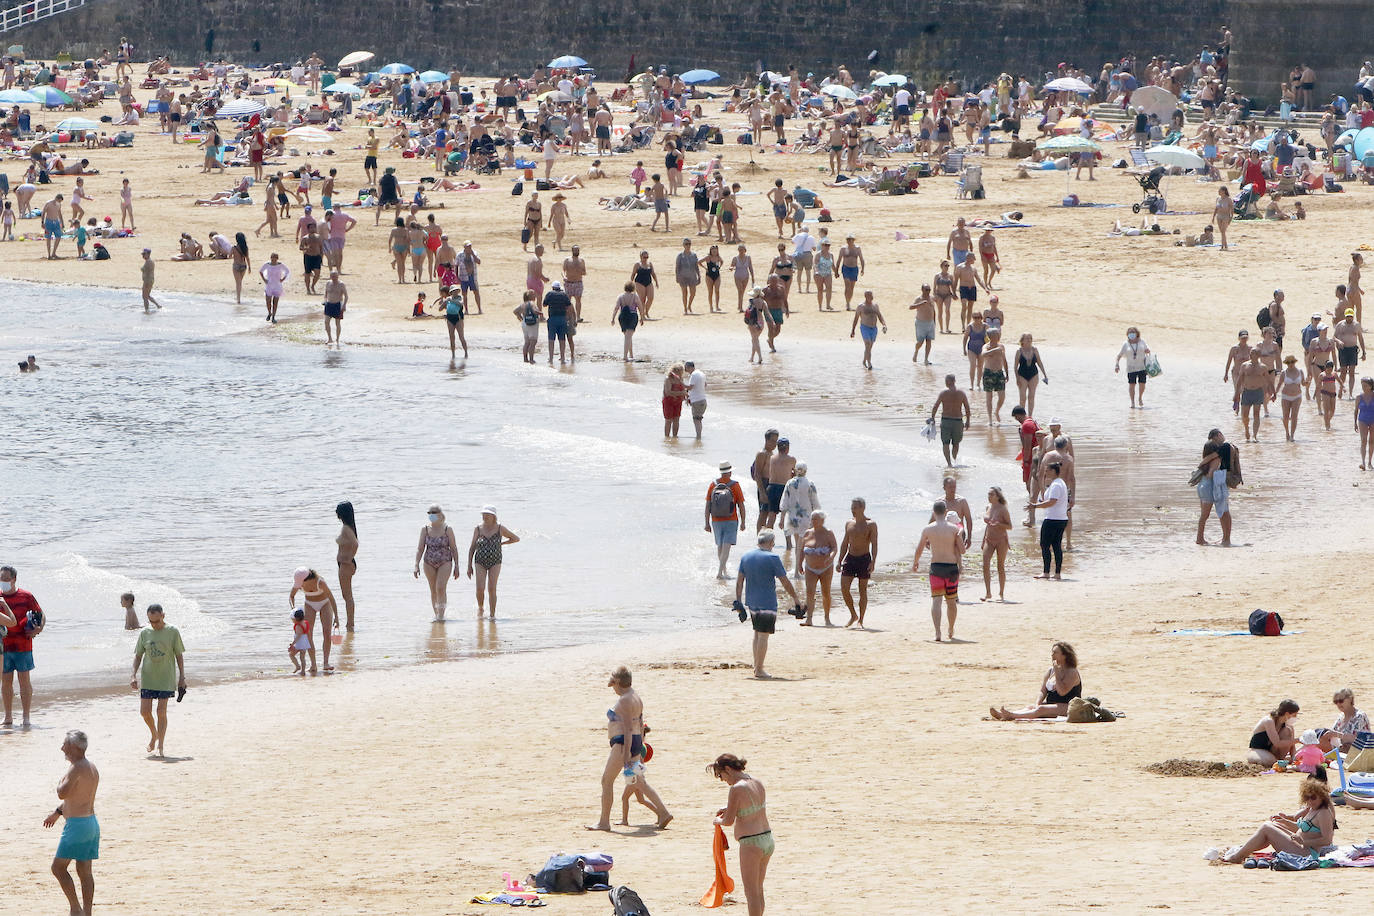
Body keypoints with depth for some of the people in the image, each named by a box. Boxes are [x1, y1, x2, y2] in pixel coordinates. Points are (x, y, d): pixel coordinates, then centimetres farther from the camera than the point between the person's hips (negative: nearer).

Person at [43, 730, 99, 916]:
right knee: (84, 871, 10)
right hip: (92, 823, 9)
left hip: (77, 824, -9)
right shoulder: (92, 768, 14)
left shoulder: (76, 769, -17)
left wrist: (62, 779, -2)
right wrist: (57, 813, 30)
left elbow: (62, 793, -23)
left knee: (58, 867, -2)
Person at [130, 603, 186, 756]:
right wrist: (134, 675, -1)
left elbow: (179, 656, 2)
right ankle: (154, 734, 27)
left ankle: (161, 746, 3)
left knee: (161, 712, -6)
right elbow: (138, 655, 10)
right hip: (147, 678, 3)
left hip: (166, 678, -3)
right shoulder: (145, 633, 3)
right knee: (145, 711, -2)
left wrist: (182, 678, 0)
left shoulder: (172, 632, -3)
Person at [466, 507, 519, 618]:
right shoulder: (478, 529, -1)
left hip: (495, 563, -1)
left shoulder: (500, 528, -3)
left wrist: (501, 543, 2)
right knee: (480, 588, -11)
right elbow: (472, 548, 5)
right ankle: (480, 608, 16)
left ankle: (492, 614, -1)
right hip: (480, 562, 1)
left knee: (492, 589, -9)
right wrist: (469, 566, 1)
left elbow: (516, 539, 9)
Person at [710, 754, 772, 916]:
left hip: (750, 843, -8)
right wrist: (729, 809, 22)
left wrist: (719, 820, 8)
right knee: (758, 889, 19)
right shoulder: (758, 783, 8)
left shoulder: (737, 789, -17)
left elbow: (729, 821, -14)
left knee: (752, 893, 2)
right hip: (767, 839, 8)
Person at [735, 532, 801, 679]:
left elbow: (739, 581, 9)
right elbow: (785, 582, -9)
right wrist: (796, 598, 1)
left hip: (751, 602, 6)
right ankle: (759, 670, -3)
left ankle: (756, 665, 21)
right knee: (763, 635, -3)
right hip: (767, 603, -6)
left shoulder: (745, 557, 6)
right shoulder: (772, 558, -11)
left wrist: (738, 601, 14)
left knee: (757, 633, 19)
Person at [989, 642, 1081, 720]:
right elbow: (1043, 691, 10)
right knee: (1031, 707, -15)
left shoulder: (1072, 672, -8)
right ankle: (1002, 714, -36)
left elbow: (1062, 692, -20)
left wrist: (1057, 672, -19)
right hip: (1050, 705, 8)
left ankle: (1012, 715, -47)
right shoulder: (1050, 671, 14)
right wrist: (1037, 704, -9)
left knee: (1041, 709, -31)